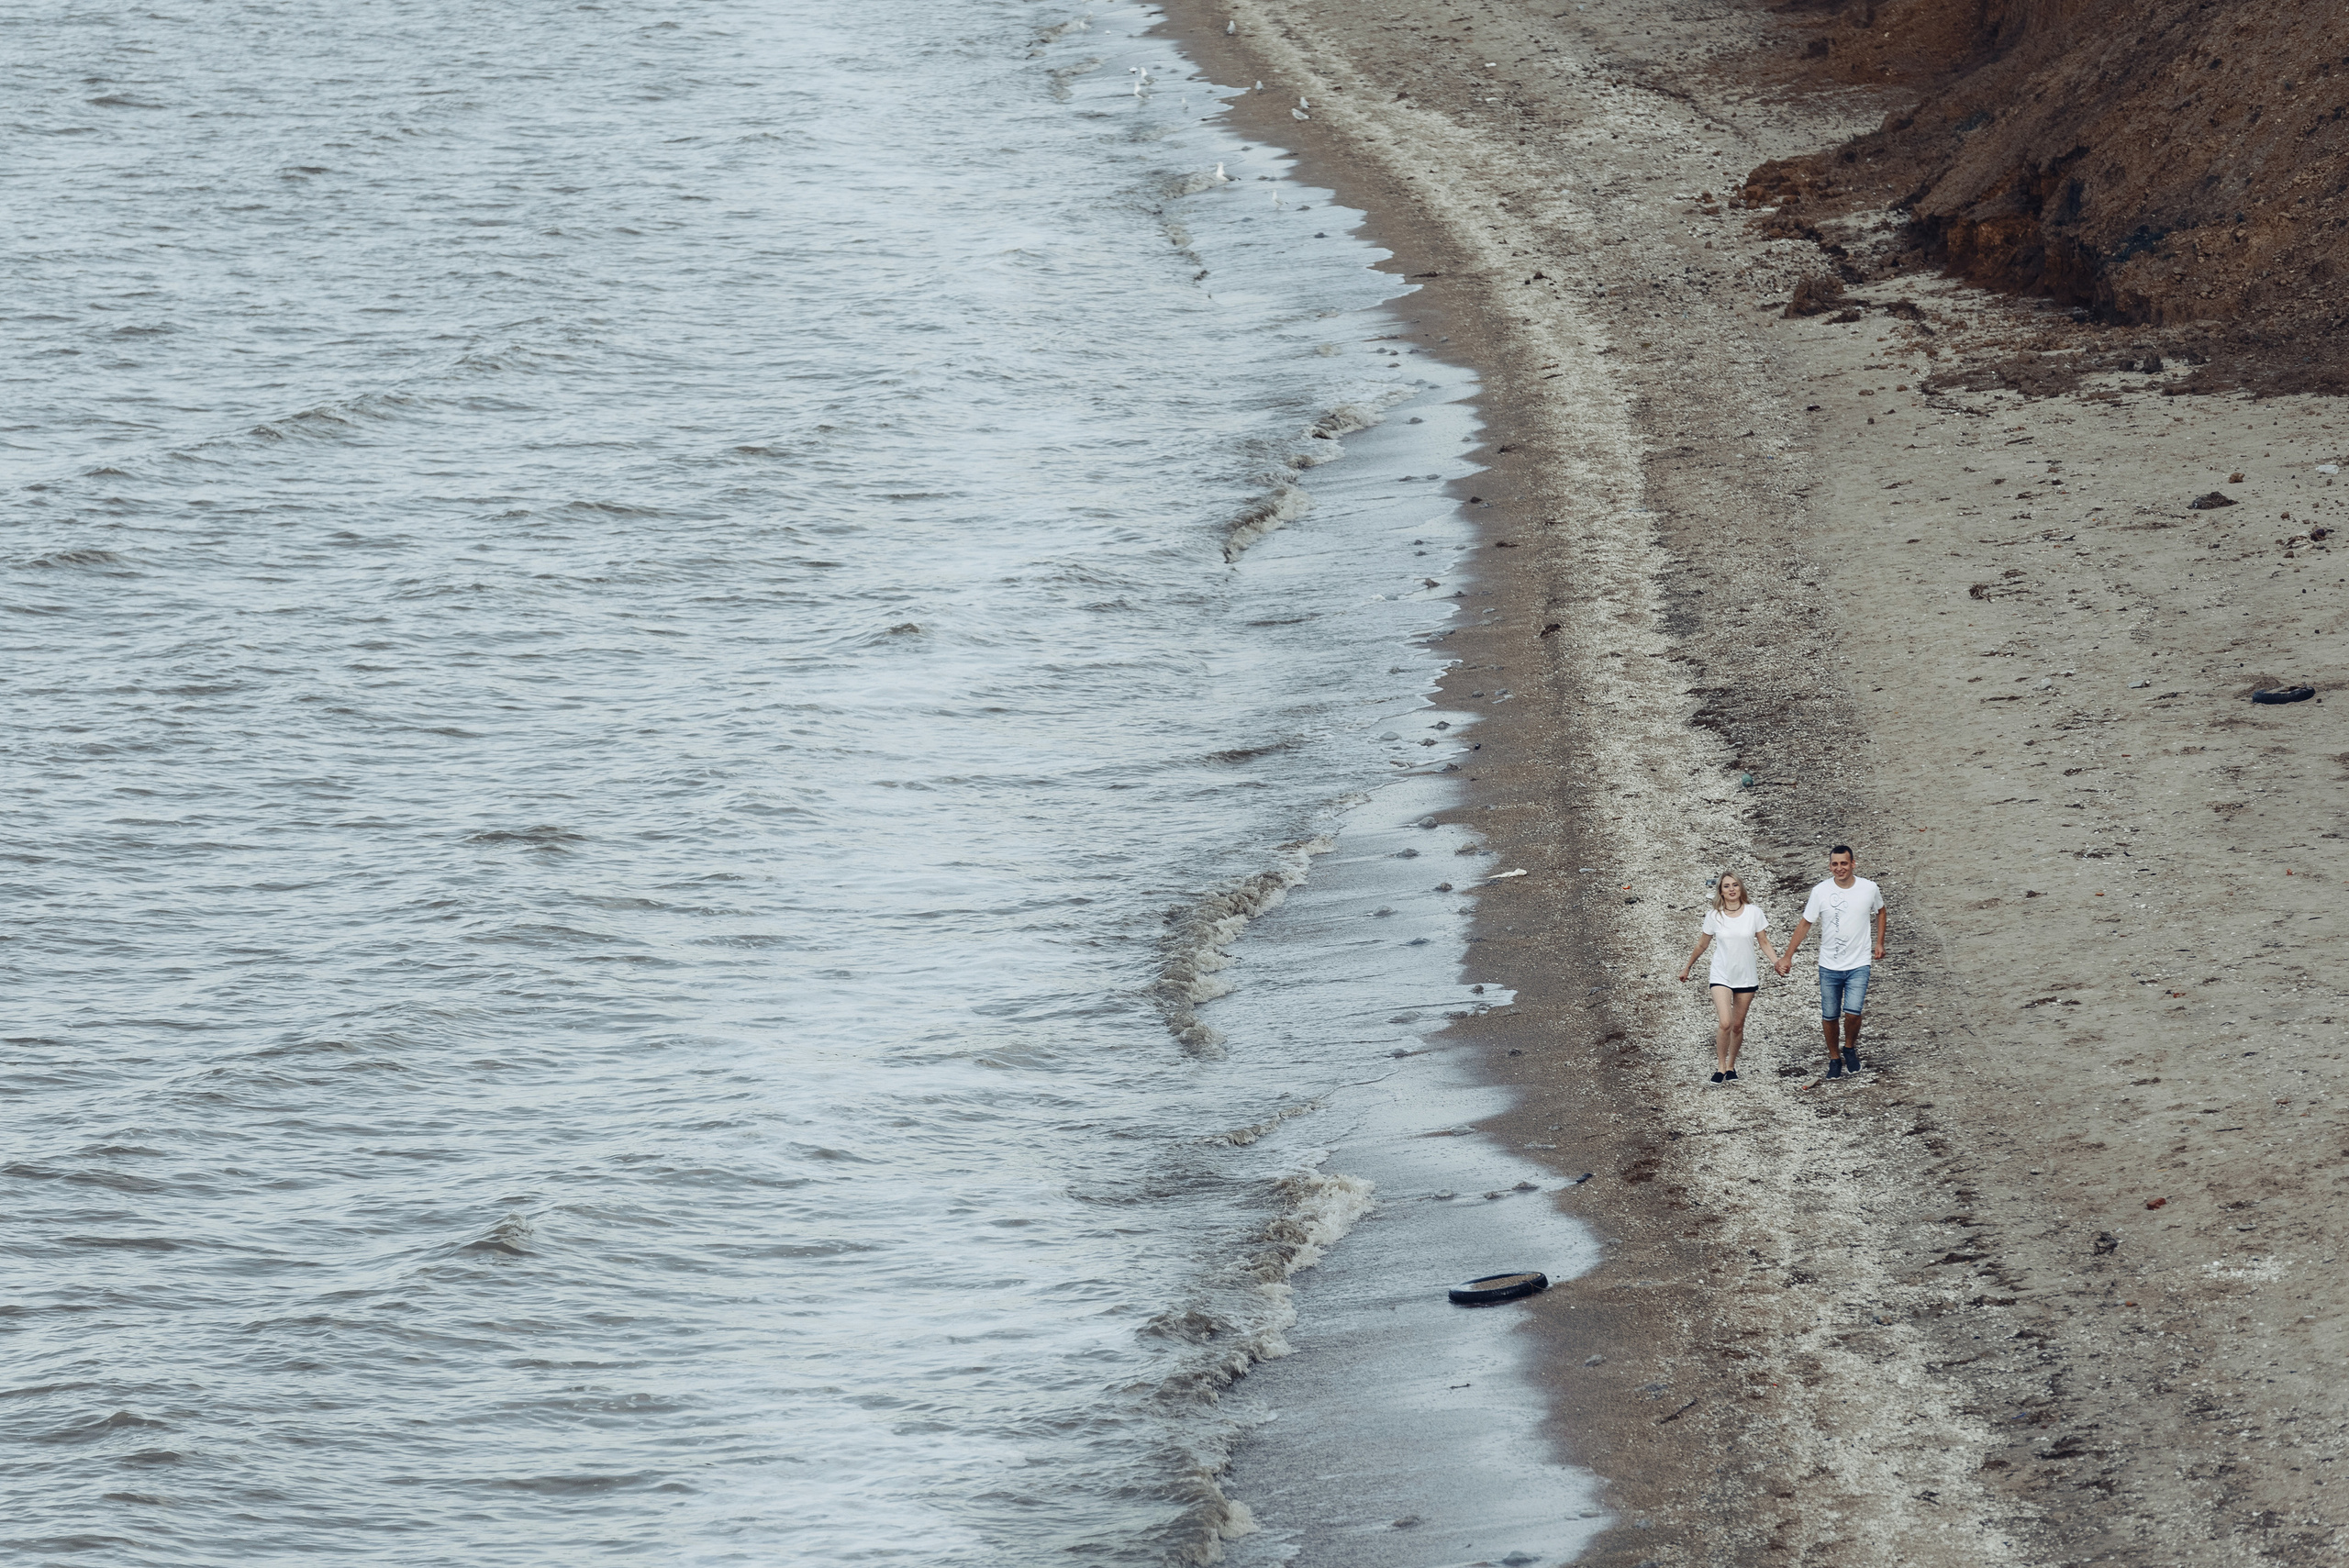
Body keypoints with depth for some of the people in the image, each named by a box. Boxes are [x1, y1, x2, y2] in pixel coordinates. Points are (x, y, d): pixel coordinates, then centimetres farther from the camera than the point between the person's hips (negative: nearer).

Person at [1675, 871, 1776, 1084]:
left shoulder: (1753, 912, -4)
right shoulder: (1714, 916, -4)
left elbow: (1763, 942, 3)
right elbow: (1702, 945, 9)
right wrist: (1687, 967, 17)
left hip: (1746, 977, 1)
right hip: (1721, 976, -1)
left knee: (1738, 1026, 8)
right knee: (1724, 1023, -16)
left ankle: (1731, 1066, 26)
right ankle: (1720, 1066, 0)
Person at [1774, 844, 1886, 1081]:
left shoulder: (1869, 889, -4)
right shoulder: (1820, 892, -7)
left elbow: (1880, 911, 18)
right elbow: (1804, 924, 2)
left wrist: (1879, 942, 12)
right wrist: (1787, 956, 0)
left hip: (1859, 965, -1)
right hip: (1829, 966, 1)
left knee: (1852, 1012, -16)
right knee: (1829, 1016, 6)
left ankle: (1850, 1048, 14)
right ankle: (1834, 1059, 27)